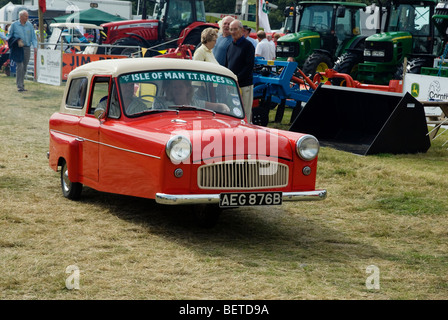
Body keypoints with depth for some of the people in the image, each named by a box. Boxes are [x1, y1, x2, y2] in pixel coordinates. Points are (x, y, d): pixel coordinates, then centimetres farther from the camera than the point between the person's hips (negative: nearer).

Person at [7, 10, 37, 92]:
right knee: (20, 66, -11)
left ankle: (21, 82, 22)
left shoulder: (29, 25, 8)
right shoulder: (14, 25, 0)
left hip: (27, 48, 4)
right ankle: (20, 86, -11)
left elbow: (33, 37, 8)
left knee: (24, 67, 9)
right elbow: (10, 36, 8)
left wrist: (35, 46, -6)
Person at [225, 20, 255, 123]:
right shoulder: (231, 46, 16)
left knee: (245, 114, -4)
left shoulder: (248, 45, -5)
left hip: (244, 85, -6)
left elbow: (249, 66, -13)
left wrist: (237, 79, -18)